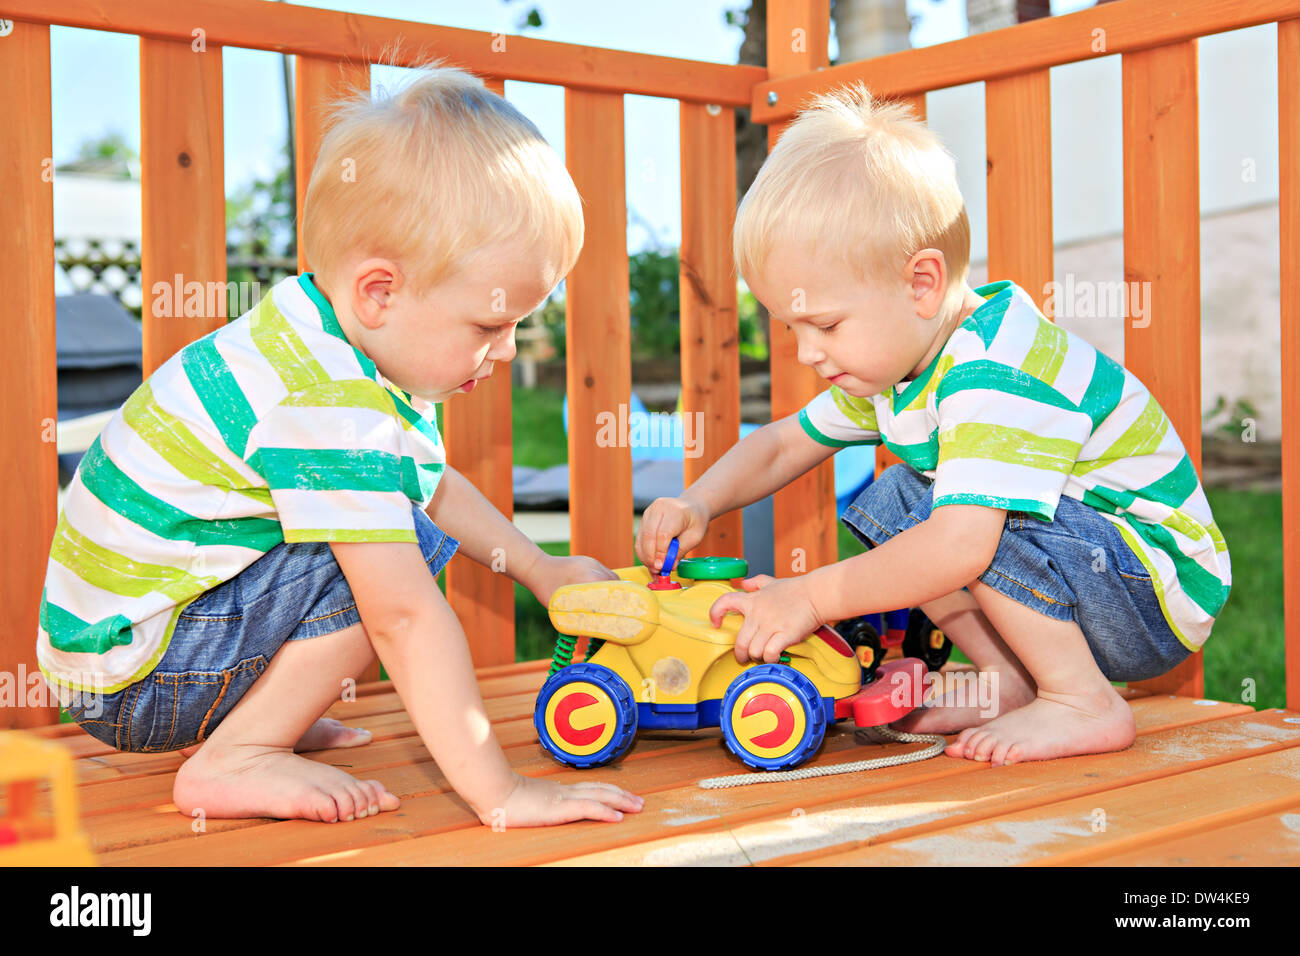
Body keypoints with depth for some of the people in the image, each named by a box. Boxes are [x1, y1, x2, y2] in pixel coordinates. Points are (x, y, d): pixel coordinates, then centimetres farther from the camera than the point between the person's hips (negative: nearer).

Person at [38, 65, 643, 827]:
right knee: (401, 561, -22)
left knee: (393, 539, 12)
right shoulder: (328, 412, -30)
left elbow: (433, 485, 20)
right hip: (128, 673, -10)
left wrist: (540, 569, 16)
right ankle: (234, 759, -13)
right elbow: (405, 618, -33)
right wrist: (500, 793, -31)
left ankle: (245, 714, 11)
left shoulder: (336, 349, 3)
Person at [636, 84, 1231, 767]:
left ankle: (1083, 703, -16)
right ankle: (1011, 677, 0)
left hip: (1162, 595, -9)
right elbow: (782, 446, 14)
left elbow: (959, 545, -41)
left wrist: (813, 597, -31)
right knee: (885, 504, 2)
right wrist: (697, 505, -4)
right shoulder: (893, 362, 2)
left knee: (960, 513, -29)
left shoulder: (995, 373, -30)